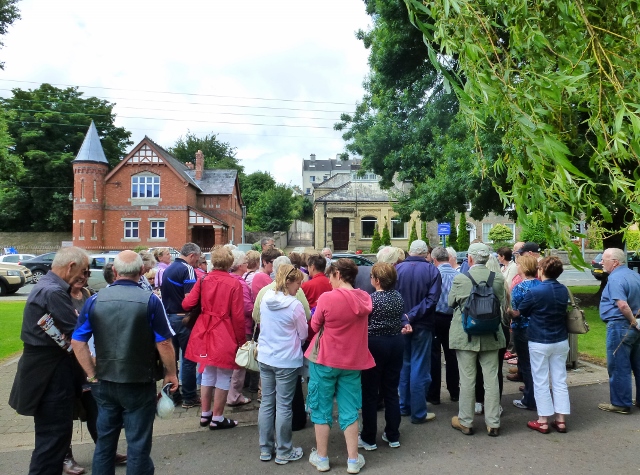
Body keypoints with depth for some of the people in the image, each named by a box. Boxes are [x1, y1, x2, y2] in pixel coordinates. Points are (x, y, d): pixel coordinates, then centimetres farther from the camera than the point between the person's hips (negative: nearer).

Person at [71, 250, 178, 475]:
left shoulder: (94, 300, -2)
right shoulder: (150, 300, -14)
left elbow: (77, 342, 1)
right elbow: (164, 343, -12)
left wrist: (92, 374, 7)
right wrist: (171, 373, 1)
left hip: (105, 383, 4)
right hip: (139, 383, -4)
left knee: (104, 442, 19)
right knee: (138, 445, 8)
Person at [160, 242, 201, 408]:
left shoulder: (168, 269, 12)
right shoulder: (187, 269, -15)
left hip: (168, 317, 8)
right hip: (182, 318, -8)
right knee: (188, 358, 1)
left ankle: (172, 395, 21)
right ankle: (189, 397, 9)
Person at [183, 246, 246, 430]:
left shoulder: (203, 280, -2)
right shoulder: (234, 283, -13)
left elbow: (187, 304, -3)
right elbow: (238, 316, -13)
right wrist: (241, 340, -4)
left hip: (205, 332, 5)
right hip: (225, 335, -5)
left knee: (207, 374, 19)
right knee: (223, 378, 8)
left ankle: (205, 414, 31)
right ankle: (217, 419, 17)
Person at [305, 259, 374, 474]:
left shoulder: (327, 298, -17)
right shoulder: (365, 298, -2)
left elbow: (315, 326, -3)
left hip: (325, 360, -4)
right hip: (353, 361, 4)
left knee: (322, 409, 12)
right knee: (349, 411, 13)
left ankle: (322, 457, 23)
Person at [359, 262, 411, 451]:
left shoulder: (371, 299, -16)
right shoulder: (398, 296, 2)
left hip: (375, 344, -6)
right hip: (396, 343, 6)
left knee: (370, 393, 5)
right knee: (391, 391, 14)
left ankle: (368, 438, 13)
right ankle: (393, 436, 22)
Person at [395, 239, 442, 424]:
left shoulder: (397, 269, -3)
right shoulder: (432, 270, -8)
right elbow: (432, 299, -17)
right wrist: (412, 316, -19)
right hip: (422, 325, -3)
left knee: (404, 364, 17)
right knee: (419, 367, 3)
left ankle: (404, 406, 25)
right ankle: (418, 412, 9)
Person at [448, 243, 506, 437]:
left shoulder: (460, 279, -16)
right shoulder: (498, 279, -7)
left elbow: (451, 302, -2)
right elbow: (501, 303, 7)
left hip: (466, 336, -3)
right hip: (491, 335, 3)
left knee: (467, 380, 7)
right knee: (491, 380, 11)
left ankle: (465, 422, 20)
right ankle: (493, 423, 20)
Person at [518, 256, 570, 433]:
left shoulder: (535, 292, -19)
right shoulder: (564, 290, 0)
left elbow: (521, 311, -5)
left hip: (540, 343, -5)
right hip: (561, 341, 5)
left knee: (541, 382, 5)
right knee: (560, 381, 12)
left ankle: (543, 421, 12)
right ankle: (561, 420, 19)